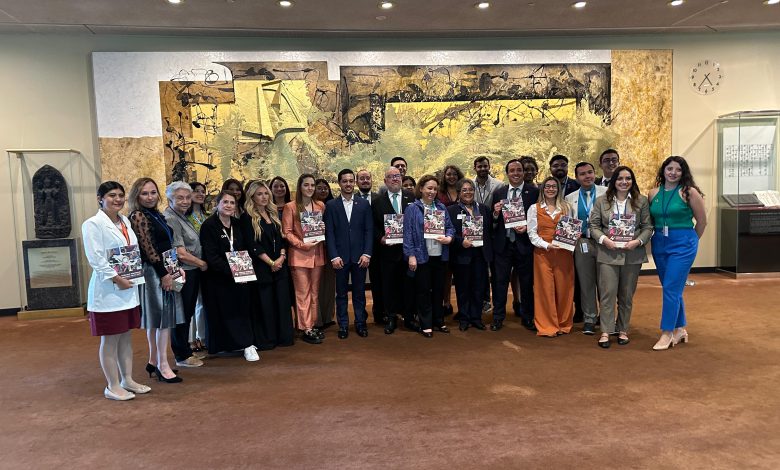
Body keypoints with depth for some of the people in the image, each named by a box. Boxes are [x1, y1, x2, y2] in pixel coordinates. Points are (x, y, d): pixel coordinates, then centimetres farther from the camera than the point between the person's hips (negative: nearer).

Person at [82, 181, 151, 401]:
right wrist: (117, 279, -18)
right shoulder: (93, 224, -10)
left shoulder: (125, 221, 11)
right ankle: (112, 386, 12)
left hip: (129, 288, 7)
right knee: (110, 340, 2)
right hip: (108, 289, -7)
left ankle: (127, 380, 24)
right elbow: (96, 259, -17)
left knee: (126, 336, 14)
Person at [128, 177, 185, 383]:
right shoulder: (138, 216, -11)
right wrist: (164, 273, -18)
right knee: (162, 317, -5)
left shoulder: (158, 215, 14)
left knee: (159, 318, 13)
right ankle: (163, 366, 2)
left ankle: (154, 361, 22)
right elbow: (148, 249, -17)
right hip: (153, 272, -9)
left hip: (165, 270, 9)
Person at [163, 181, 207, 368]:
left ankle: (186, 350, 31)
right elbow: (181, 254, -21)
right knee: (181, 315, 2)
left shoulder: (182, 216, 12)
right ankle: (181, 356, 14)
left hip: (192, 272, 9)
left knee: (188, 313, 18)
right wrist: (202, 264, -9)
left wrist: (200, 264, 11)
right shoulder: (170, 219, -17)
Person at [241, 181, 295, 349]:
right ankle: (266, 340, 12)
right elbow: (252, 245, -10)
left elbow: (281, 238, 12)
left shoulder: (273, 214, 14)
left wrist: (282, 256, -6)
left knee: (283, 301, 6)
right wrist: (271, 262, -13)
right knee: (264, 304, 1)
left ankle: (285, 336, 16)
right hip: (261, 267, -5)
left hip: (280, 265, 5)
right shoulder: (247, 217, -5)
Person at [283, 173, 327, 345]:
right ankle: (306, 329, 4)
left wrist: (321, 240, -5)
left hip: (317, 254, 4)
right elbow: (287, 232, -5)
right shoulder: (290, 207, -3)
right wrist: (302, 244, -15)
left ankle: (313, 325, 20)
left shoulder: (320, 206, 9)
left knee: (315, 292, 11)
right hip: (299, 254, -4)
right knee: (303, 293, -1)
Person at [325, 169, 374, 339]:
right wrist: (334, 256, -10)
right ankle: (343, 325, 18)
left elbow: (369, 230, 3)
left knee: (359, 292, 9)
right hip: (340, 257, -1)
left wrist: (366, 254, -6)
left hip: (360, 256, 1)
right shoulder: (331, 205, 2)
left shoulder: (364, 204, 5)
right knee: (341, 293, 7)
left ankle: (360, 323, 21)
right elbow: (329, 233, -2)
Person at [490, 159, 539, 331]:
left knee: (527, 283, 9)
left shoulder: (534, 192, 0)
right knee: (500, 281, 6)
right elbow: (492, 222, 8)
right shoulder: (498, 193, 8)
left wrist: (527, 227, -16)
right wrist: (495, 213, -12)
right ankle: (498, 317, 17)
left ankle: (527, 317, 23)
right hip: (503, 244, 2)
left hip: (524, 244, -1)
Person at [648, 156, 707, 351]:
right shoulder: (653, 193, 5)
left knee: (671, 288, -8)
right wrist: (656, 238, 9)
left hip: (682, 245, -5)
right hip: (659, 245, 5)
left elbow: (702, 221, 0)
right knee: (673, 289, 13)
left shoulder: (689, 192, -7)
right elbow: (649, 221, 14)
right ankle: (680, 329, 26)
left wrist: (689, 240, 9)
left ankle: (667, 333, 0)